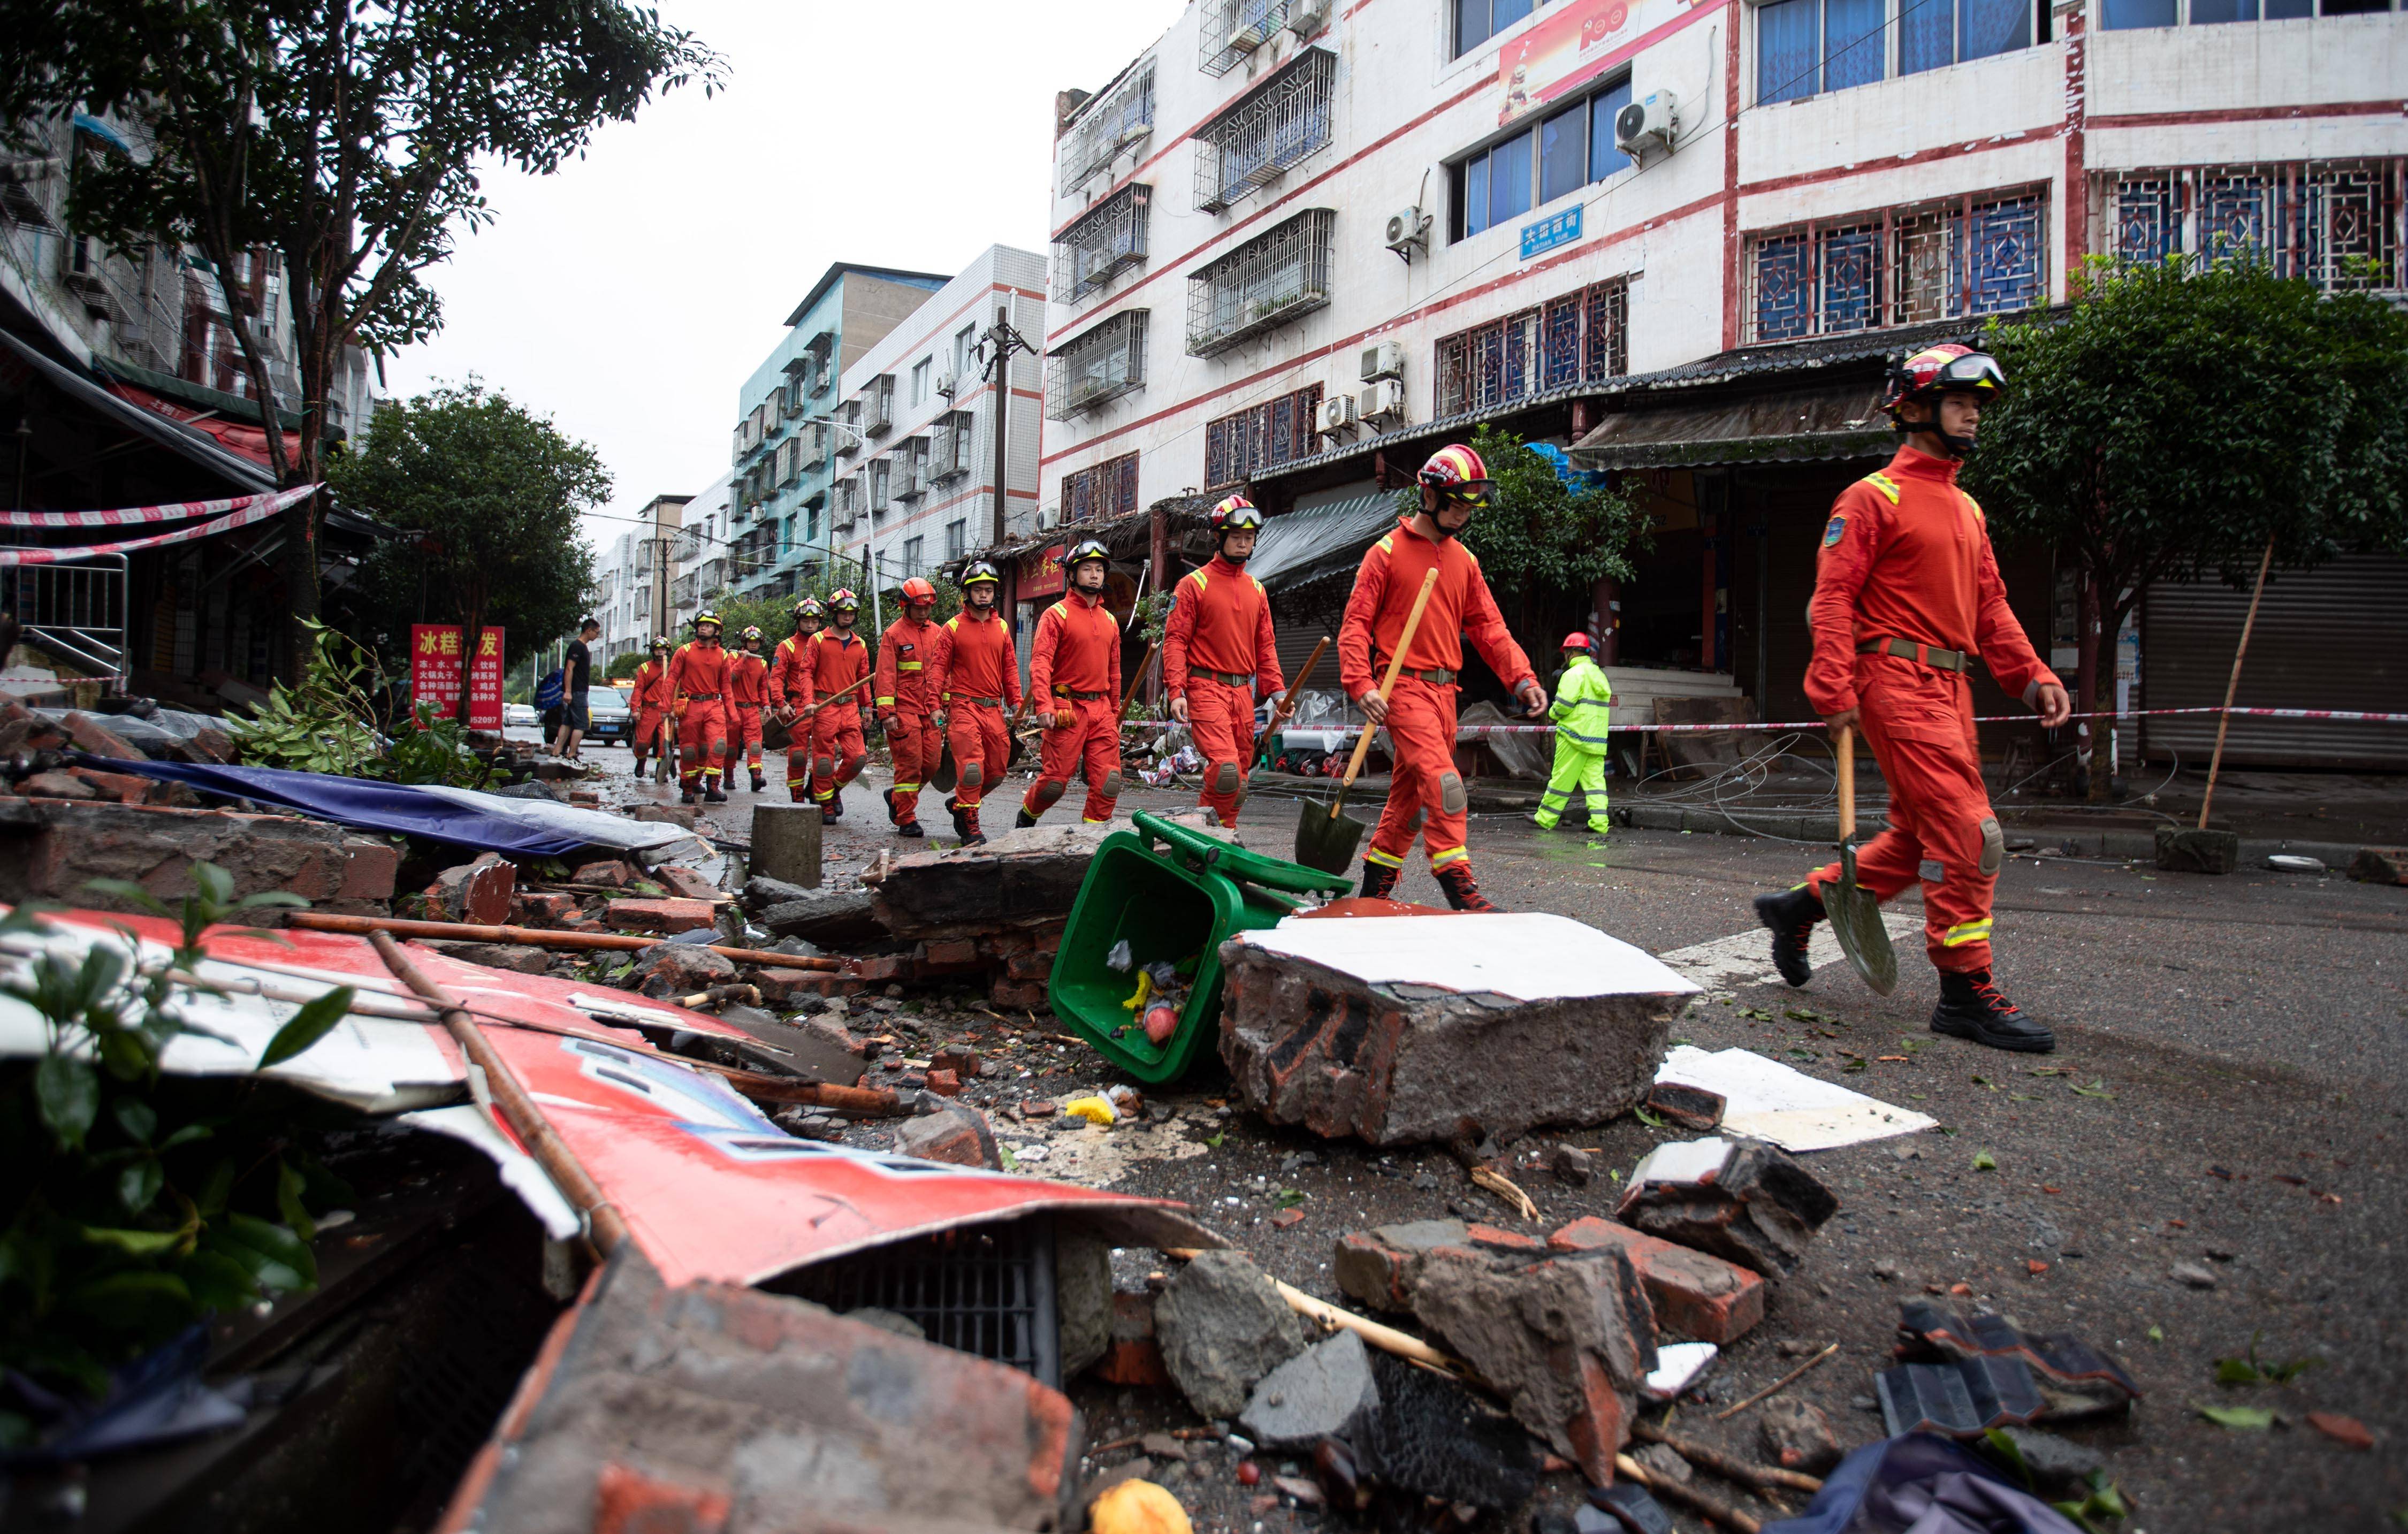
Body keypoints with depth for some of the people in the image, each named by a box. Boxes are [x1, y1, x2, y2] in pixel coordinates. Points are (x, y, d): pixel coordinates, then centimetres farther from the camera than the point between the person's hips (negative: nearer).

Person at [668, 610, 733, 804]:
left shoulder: (722, 655, 10)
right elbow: (672, 679, 1)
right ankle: (687, 788, 19)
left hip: (714, 706, 1)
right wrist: (670, 707, -6)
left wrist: (730, 711, 9)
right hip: (690, 706, -1)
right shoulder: (685, 651, 3)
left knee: (719, 743, -15)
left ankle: (712, 787, -13)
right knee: (689, 748, 5)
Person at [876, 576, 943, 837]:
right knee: (910, 764, -6)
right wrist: (886, 712, -14)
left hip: (930, 710, 5)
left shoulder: (936, 633, 14)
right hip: (904, 710, -5)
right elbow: (886, 676, -6)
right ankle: (906, 820, 3)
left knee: (931, 763, 3)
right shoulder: (893, 634, -1)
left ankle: (897, 796, 28)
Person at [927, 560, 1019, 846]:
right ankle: (970, 827, -1)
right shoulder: (953, 627, 1)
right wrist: (936, 706, -9)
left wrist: (1016, 704, 6)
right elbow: (937, 668, -1)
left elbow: (1010, 669, 14)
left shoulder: (1002, 627, 13)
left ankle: (959, 803, 31)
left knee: (996, 771, 8)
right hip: (964, 707, -5)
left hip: (994, 709, 5)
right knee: (971, 768, -12)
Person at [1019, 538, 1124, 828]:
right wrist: (1045, 705, -22)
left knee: (1108, 781, -5)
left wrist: (1115, 711, 21)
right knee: (1055, 781, -1)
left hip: (1101, 708, 5)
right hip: (1067, 708, -5)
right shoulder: (1057, 614, -2)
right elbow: (1040, 662, -11)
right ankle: (1026, 818, 26)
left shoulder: (1109, 620, 17)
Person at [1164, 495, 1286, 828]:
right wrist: (1176, 692, -15)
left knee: (1240, 775, 8)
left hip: (1244, 692, 6)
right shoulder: (1194, 584, 0)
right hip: (1207, 688, -6)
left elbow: (1265, 647, 19)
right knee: (1226, 770, -20)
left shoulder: (1256, 590, 17)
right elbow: (1175, 641, -5)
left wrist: (1277, 690, 7)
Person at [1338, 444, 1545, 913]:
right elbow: (1356, 624, -6)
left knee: (1411, 793, 11)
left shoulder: (1464, 561, 15)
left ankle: (1377, 887, 23)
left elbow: (1488, 627, 13)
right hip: (1404, 686, -7)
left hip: (1444, 690, 7)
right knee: (1442, 782, -19)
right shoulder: (1388, 552, -3)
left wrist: (1523, 678, -1)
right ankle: (1458, 886, -17)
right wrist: (1361, 685, -20)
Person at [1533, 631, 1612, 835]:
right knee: (1595, 778, 5)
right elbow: (1605, 702, 19)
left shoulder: (1574, 673, -9)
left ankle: (1546, 819, 7)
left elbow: (1564, 703, -18)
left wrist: (1553, 713, 4)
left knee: (1562, 777, -1)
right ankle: (1600, 823, -3)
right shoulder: (1599, 675, 18)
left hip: (1575, 734, -8)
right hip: (1597, 738, 8)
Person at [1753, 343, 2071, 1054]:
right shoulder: (1874, 497, -4)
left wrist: (2032, 677, 10)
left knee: (1917, 837, 12)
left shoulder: (1967, 509, 21)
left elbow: (1990, 606, 22)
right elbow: (1834, 595, -11)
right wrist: (1834, 687, -20)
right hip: (1899, 679, -9)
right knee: (1968, 834, -11)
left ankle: (1800, 905, 26)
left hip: (1950, 687, 9)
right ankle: (1966, 991, -3)